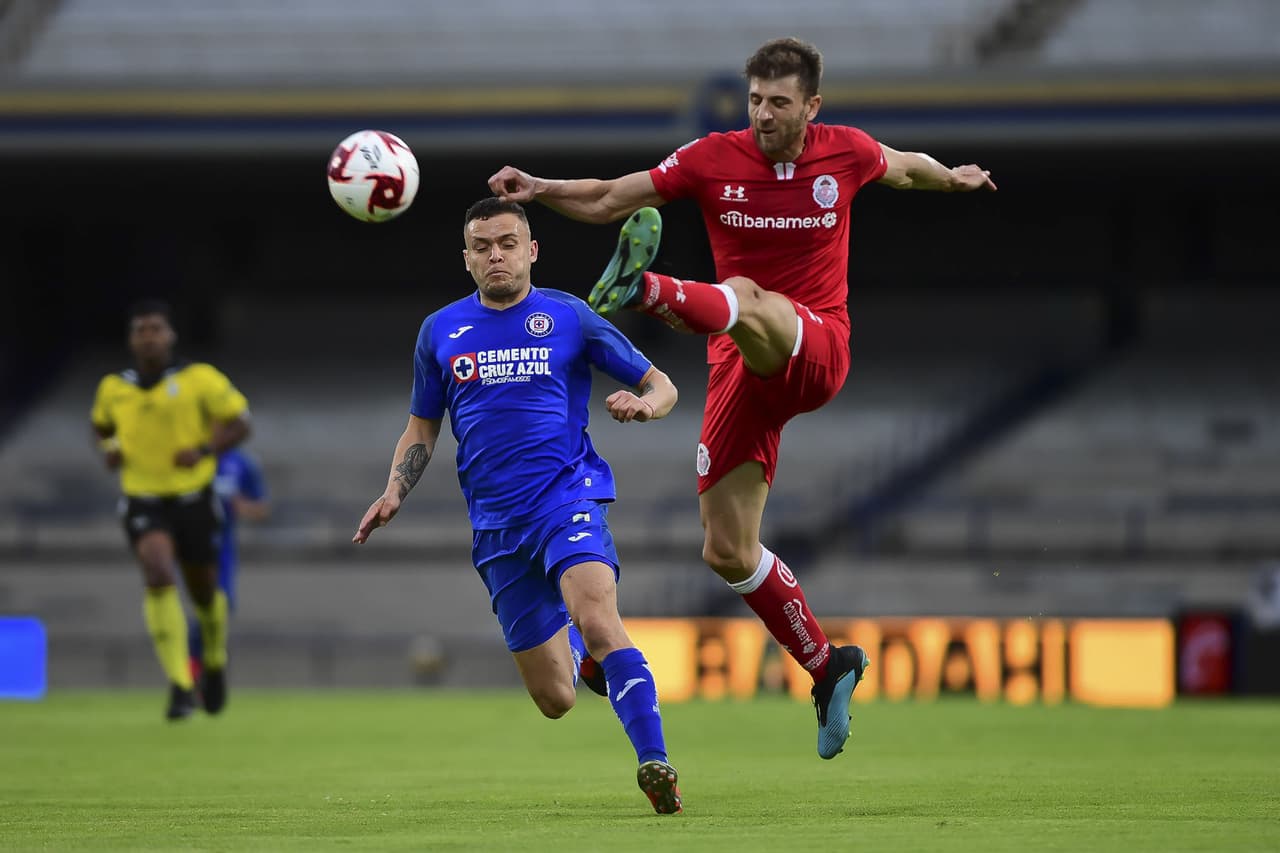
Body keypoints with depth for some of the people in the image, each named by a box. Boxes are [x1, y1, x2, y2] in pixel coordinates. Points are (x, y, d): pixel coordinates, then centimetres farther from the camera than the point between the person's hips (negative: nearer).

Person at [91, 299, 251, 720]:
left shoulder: (199, 378, -7)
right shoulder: (113, 388, 3)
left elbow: (239, 421, -4)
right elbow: (102, 425, 23)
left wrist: (204, 451, -20)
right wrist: (108, 450, 1)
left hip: (193, 497, -1)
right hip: (142, 500, 1)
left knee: (204, 592, 12)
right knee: (158, 576, -24)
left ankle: (215, 662, 46)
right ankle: (181, 685, -24)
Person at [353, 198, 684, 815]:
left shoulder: (568, 317, 2)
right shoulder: (441, 331, 11)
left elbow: (660, 385, 6)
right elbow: (423, 427, 22)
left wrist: (645, 402, -18)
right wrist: (394, 493, 5)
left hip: (568, 495, -3)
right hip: (496, 526, 3)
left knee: (595, 617, -33)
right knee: (556, 700, 4)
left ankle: (655, 765, -34)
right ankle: (579, 648, 41)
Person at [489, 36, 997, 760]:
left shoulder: (846, 152, 1)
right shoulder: (714, 159, 1)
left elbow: (904, 169, 25)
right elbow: (609, 200, 3)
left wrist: (953, 180, 41)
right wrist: (540, 190, -13)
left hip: (817, 352, -3)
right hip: (742, 372, 3)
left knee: (744, 299, -39)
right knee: (728, 551, -1)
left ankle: (649, 291, -73)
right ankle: (827, 667, 17)